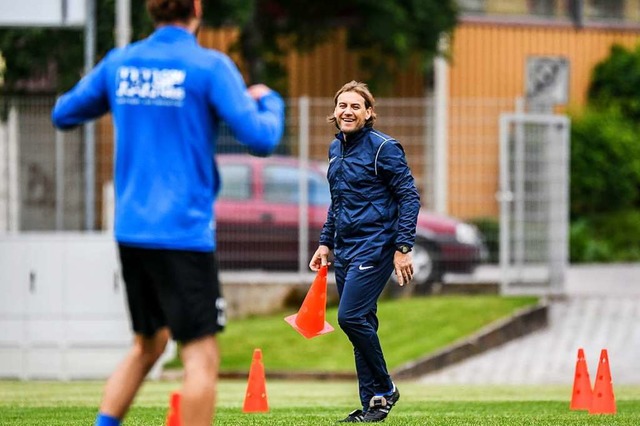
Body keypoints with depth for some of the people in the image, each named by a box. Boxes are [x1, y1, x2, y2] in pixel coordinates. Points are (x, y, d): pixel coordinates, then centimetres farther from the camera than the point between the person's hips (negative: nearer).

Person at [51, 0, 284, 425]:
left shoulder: (119, 63, 6)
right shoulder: (210, 66, -9)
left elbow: (63, 114, 17)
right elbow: (261, 139, -13)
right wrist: (269, 102, 7)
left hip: (130, 228, 7)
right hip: (184, 231, -7)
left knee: (149, 343, 21)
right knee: (202, 354, -4)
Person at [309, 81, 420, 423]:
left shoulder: (383, 148, -10)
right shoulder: (336, 149, 13)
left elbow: (409, 197, -11)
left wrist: (403, 248, -17)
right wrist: (326, 243, 19)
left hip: (374, 247, -8)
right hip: (345, 250, 8)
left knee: (351, 317, -17)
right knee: (362, 325, 7)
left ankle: (384, 391, -2)